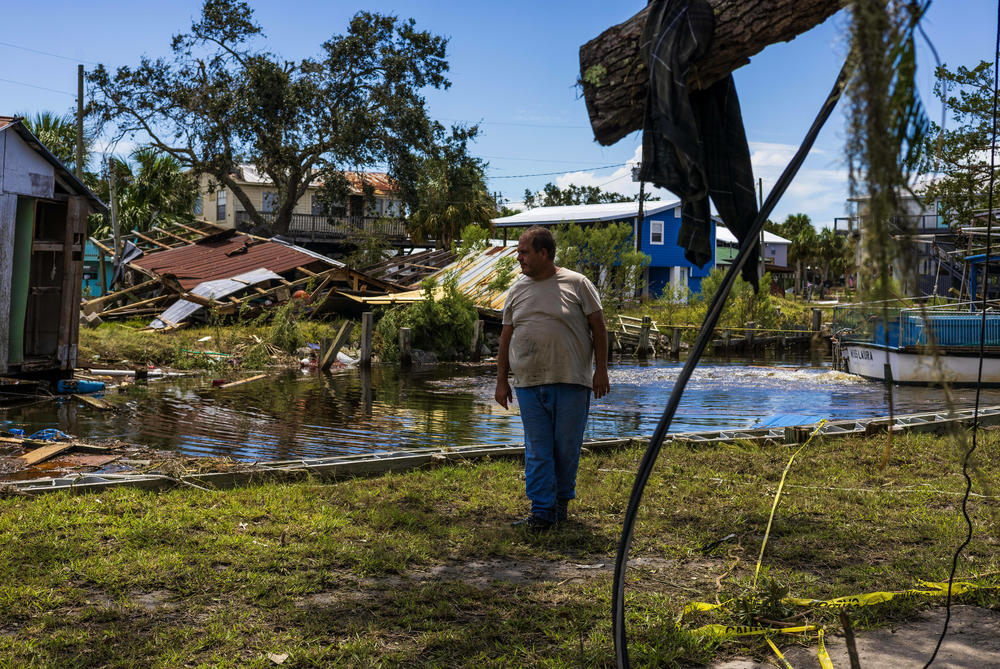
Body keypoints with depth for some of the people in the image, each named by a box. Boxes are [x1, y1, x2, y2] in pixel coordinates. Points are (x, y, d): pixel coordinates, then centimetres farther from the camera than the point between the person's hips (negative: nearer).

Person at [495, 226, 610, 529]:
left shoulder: (577, 284, 1)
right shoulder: (517, 291, 11)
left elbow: (598, 328, 2)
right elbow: (506, 337, 14)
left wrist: (601, 370, -4)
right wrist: (501, 381, 12)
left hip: (571, 382, -3)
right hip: (529, 384, 3)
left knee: (567, 447, 5)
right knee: (537, 450, 1)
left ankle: (562, 499, 25)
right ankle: (542, 511, 6)